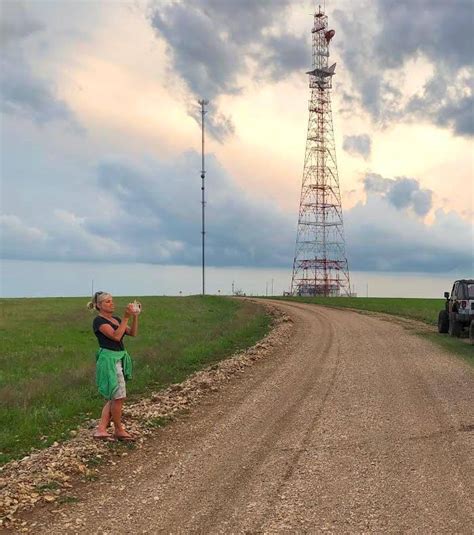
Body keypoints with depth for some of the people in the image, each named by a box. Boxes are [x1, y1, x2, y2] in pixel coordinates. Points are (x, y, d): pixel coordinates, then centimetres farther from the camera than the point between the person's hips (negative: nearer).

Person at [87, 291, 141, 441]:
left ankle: (100, 430, 14)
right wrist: (126, 317, -22)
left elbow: (132, 333, 7)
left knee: (113, 398, 10)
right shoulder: (99, 321, -11)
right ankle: (119, 430, 12)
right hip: (109, 359, -9)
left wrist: (135, 316, -5)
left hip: (120, 359, 9)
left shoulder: (116, 319, 14)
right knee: (118, 396, -3)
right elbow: (116, 336, -22)